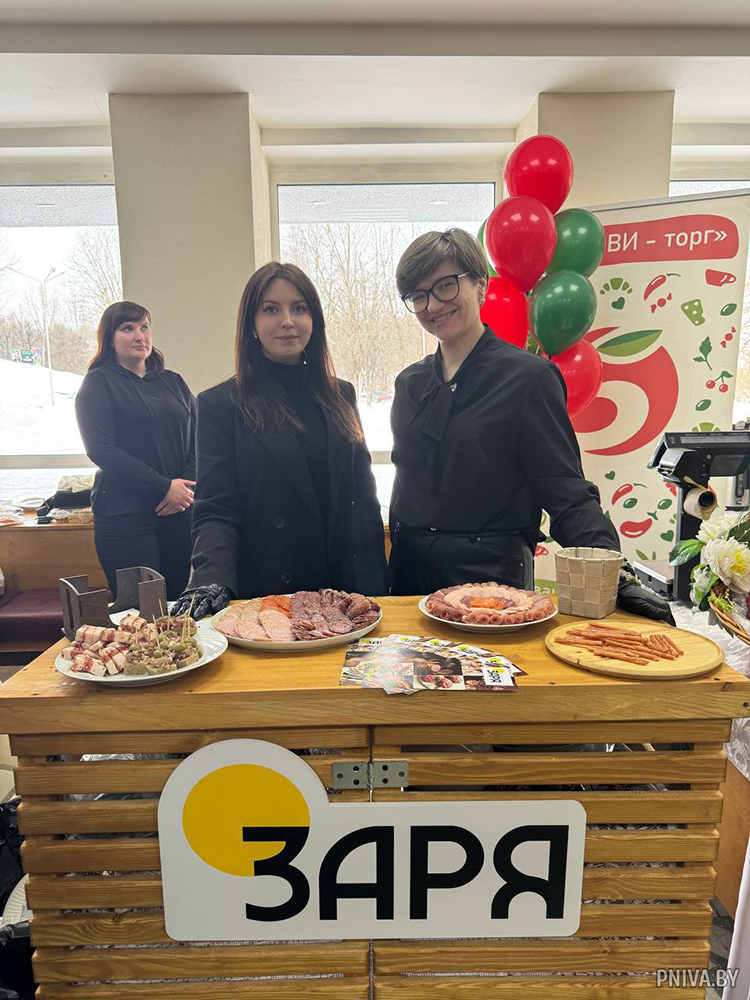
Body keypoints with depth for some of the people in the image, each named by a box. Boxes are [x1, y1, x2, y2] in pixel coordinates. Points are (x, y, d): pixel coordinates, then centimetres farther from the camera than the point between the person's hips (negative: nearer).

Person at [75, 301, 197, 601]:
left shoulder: (173, 382, 16)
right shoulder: (99, 383, 3)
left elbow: (197, 439, 10)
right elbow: (100, 449, -9)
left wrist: (186, 487, -8)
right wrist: (163, 487, -15)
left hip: (179, 509, 4)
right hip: (125, 516, -4)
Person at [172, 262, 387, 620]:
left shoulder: (340, 397, 8)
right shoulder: (219, 405, -4)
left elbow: (364, 497, 8)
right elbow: (215, 510, -8)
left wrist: (375, 588, 2)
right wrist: (212, 579, -26)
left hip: (346, 587, 4)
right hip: (265, 593, -3)